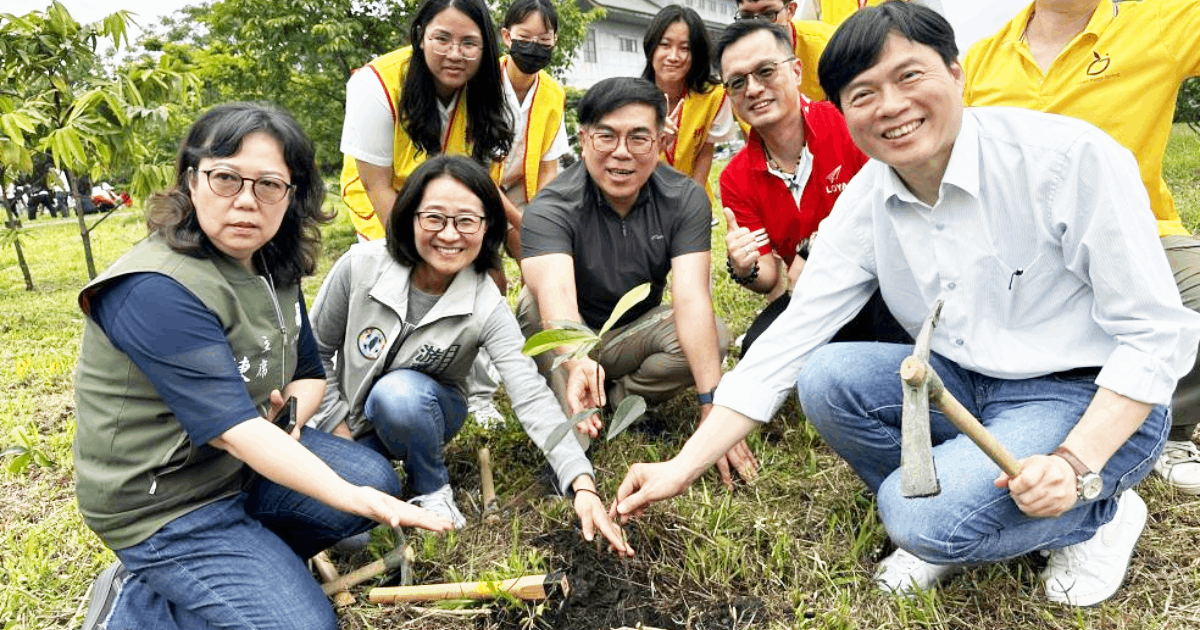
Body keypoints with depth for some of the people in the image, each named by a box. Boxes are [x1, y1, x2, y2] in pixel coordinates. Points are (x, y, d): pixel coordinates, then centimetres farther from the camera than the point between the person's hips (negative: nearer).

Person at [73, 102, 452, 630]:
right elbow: (234, 430, -31)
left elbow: (310, 372, 9)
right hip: (167, 503, -8)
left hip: (247, 460, 8)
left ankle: (246, 561, 2)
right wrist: (352, 498, -33)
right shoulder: (157, 290, -27)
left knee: (378, 481, -1)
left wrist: (289, 417, -14)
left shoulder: (273, 268, 1)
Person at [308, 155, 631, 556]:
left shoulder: (487, 309, -24)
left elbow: (532, 398, -34)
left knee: (399, 391, -36)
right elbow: (317, 349, -6)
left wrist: (583, 486, -45)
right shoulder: (361, 266, -22)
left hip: (419, 410, 0)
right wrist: (338, 426, -8)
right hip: (349, 419, 1)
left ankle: (433, 489, -6)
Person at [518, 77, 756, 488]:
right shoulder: (550, 209, -24)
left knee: (713, 335, -26)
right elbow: (556, 294, -42)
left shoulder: (685, 200, -15)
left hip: (635, 332, 2)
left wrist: (712, 405, -38)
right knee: (534, 304, -34)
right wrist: (578, 364, -65)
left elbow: (691, 298, -27)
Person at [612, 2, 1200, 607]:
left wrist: (1077, 462, -27)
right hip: (964, 387, 5)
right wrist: (684, 465, -14)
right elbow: (790, 338, -9)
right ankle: (947, 527, 2)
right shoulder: (863, 204, -6)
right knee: (824, 377, -18)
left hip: (1088, 399, -5)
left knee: (924, 517, -26)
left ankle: (1099, 512, 3)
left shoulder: (1072, 156, -20)